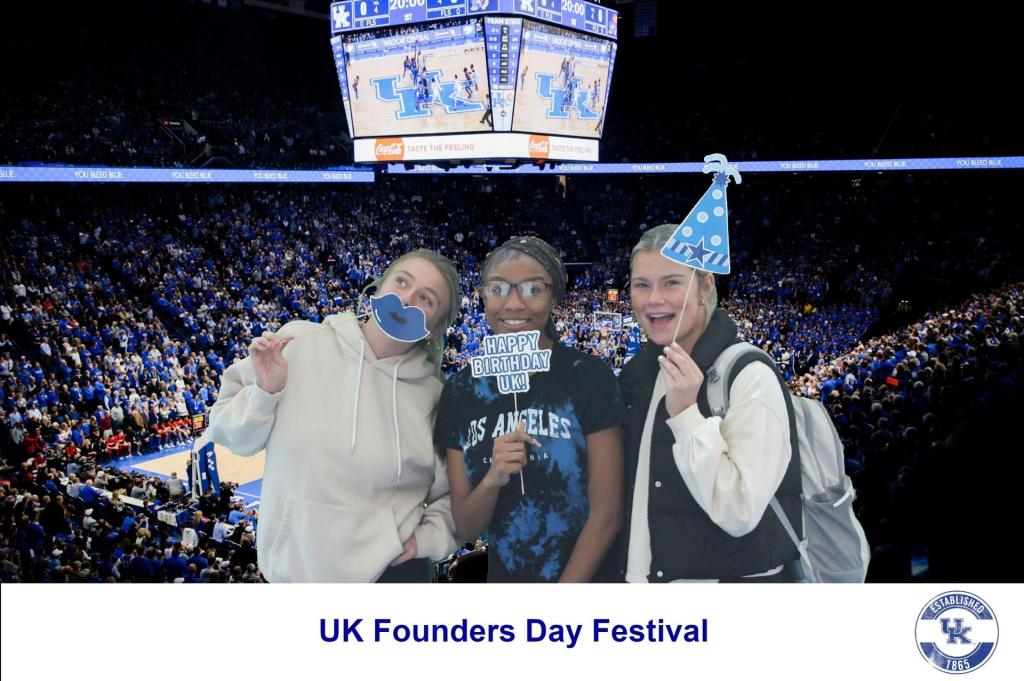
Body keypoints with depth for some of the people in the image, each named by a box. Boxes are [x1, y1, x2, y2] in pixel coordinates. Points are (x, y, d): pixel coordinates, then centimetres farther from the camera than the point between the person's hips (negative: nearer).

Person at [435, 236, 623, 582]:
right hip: (505, 578, 3)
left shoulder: (588, 377, -13)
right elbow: (465, 527, -3)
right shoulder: (461, 390, -3)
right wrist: (493, 479, -22)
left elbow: (606, 514, -12)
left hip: (586, 580, -3)